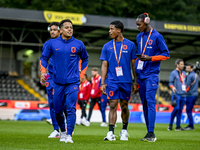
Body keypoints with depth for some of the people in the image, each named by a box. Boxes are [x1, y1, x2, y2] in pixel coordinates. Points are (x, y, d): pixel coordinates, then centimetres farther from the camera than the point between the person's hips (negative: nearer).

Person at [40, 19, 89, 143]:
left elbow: (85, 59, 19)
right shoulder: (53, 44, 3)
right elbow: (44, 58, 13)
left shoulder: (78, 44, 4)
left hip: (73, 82, -1)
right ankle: (62, 131, 29)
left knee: (71, 108, -13)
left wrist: (82, 74, 11)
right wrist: (43, 72, -1)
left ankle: (69, 135, -12)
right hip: (58, 82, 1)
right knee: (58, 110, 7)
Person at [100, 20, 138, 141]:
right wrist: (102, 83, 1)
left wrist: (136, 82, 3)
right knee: (113, 105, -7)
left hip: (126, 81, 0)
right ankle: (111, 133, -10)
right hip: (112, 81, 1)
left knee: (124, 106, 7)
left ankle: (124, 131, 23)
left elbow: (134, 64, 5)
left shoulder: (130, 45, 3)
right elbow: (104, 65, 8)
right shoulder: (107, 46, 7)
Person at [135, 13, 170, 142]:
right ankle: (149, 134, 11)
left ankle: (151, 133, -13)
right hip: (141, 75, 7)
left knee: (150, 102, -13)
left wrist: (149, 58, -14)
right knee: (144, 104, 7)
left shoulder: (157, 36, -6)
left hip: (151, 74, -7)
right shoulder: (139, 37, 14)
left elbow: (166, 54, -5)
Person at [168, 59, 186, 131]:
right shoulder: (173, 73, -2)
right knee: (176, 108, -18)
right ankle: (170, 124, -4)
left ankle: (178, 126, 7)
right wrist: (173, 87, -25)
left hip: (183, 95, 6)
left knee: (180, 110, 5)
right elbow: (170, 83, -7)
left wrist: (185, 89, 16)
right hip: (176, 94, -6)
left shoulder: (184, 73, 18)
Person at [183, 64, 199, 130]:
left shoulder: (190, 76, -14)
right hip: (195, 94, 9)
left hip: (190, 95, -9)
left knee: (188, 110, -7)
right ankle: (190, 125, 15)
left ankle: (191, 126, -8)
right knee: (189, 110, 14)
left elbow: (187, 86, -15)